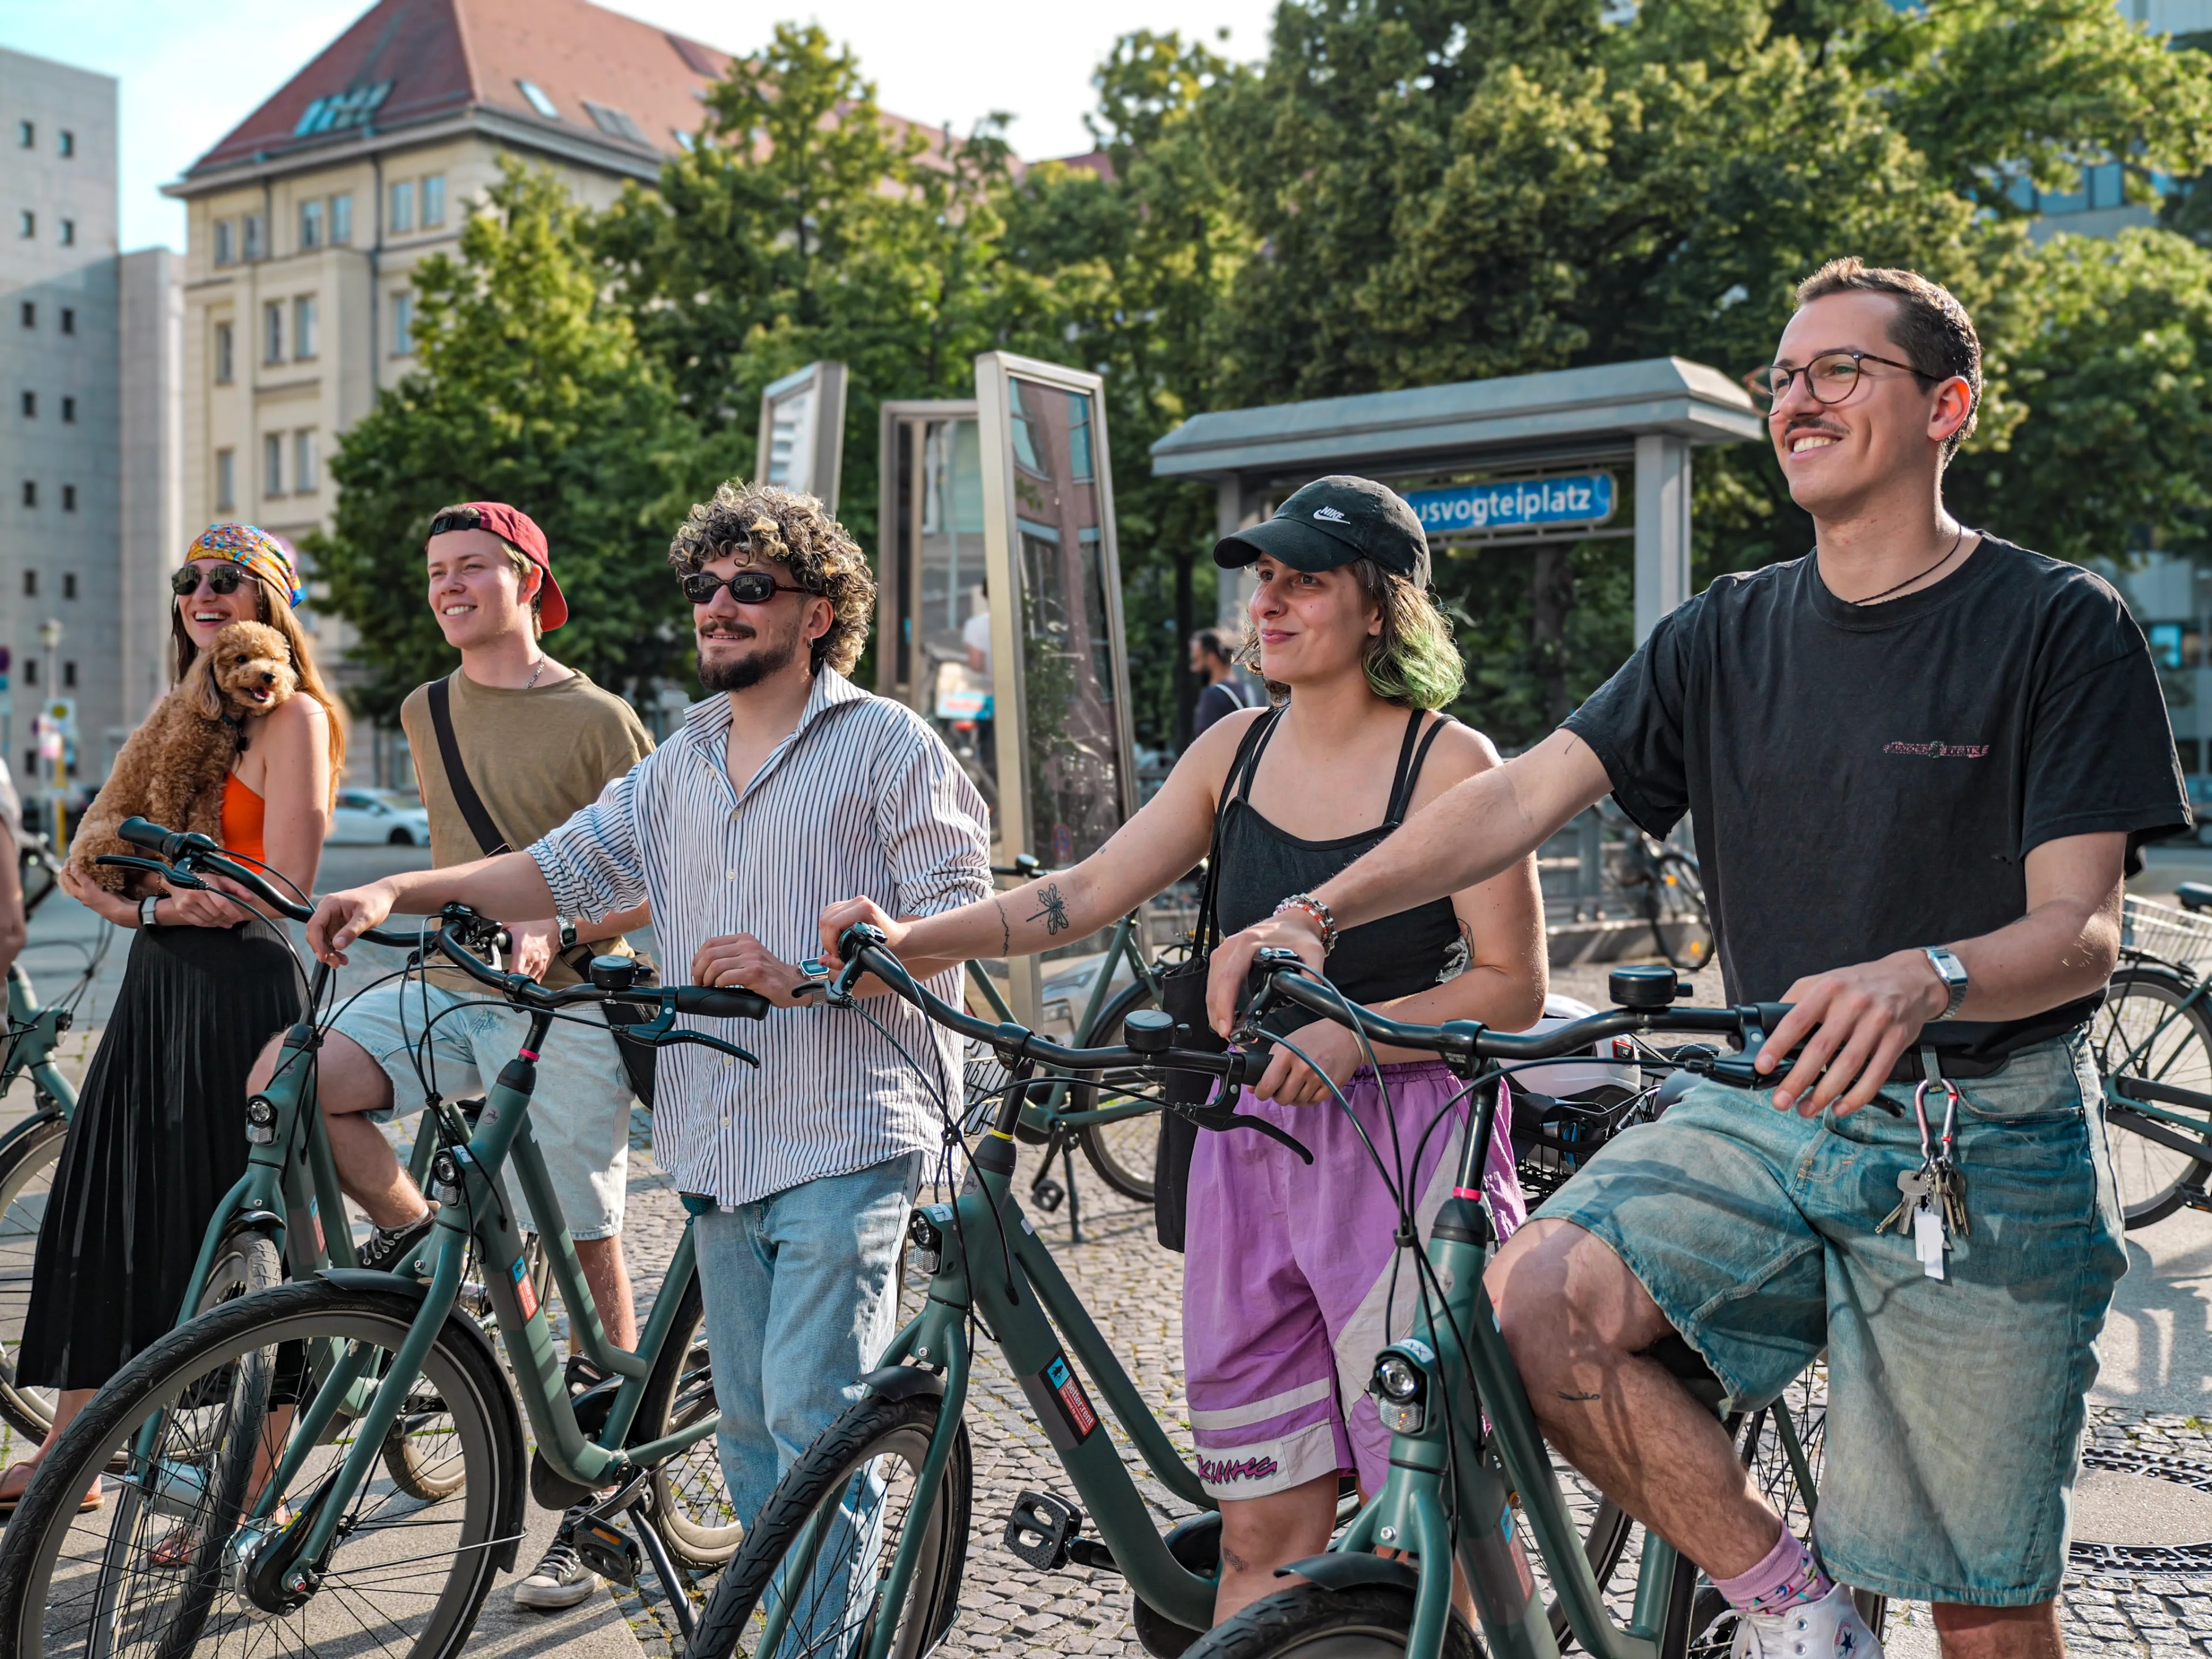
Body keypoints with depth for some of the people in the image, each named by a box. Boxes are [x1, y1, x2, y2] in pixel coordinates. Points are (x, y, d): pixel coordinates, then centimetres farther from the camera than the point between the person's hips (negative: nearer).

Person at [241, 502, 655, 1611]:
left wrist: (562, 935, -21)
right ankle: (421, 1242, 3)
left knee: (589, 1264, -2)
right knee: (283, 1077, -20)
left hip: (565, 1005, -5)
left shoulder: (593, 717, -5)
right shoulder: (426, 714, 13)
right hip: (448, 987, 5)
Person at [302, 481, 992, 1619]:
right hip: (718, 1142, 7)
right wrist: (402, 892, 1)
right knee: (748, 1422, 13)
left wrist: (799, 975, -22)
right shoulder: (682, 764, 19)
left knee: (812, 1417, -10)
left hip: (844, 1138, -7)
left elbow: (960, 917, -11)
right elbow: (570, 866, 14)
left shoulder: (888, 744, -3)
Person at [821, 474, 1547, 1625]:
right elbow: (1090, 893, 5)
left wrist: (1352, 1034, -21)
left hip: (1406, 1144, -4)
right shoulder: (1237, 751, 9)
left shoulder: (1450, 764, -6)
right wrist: (910, 937, -6)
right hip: (1249, 1140, 5)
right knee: (1262, 1535, 8)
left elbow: (1515, 989, -7)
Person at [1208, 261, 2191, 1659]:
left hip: (1983, 1148, -3)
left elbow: (2081, 928, -12)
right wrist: (1316, 911, -16)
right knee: (1536, 1299, -21)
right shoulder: (1730, 635, 8)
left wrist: (1926, 979, -35)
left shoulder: (2061, 626, -4)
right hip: (1768, 1103, 4)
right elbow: (1526, 793, -1)